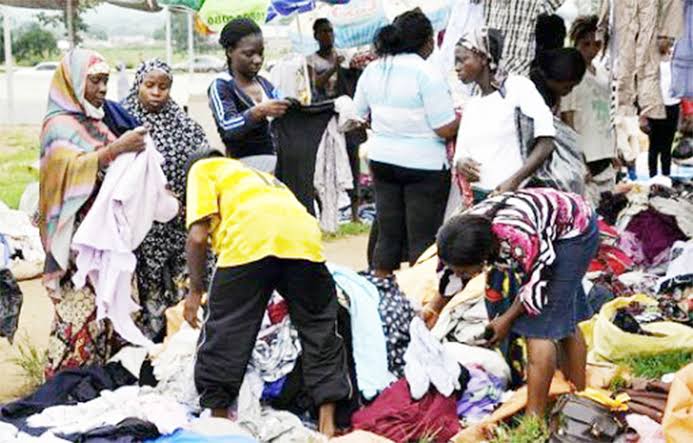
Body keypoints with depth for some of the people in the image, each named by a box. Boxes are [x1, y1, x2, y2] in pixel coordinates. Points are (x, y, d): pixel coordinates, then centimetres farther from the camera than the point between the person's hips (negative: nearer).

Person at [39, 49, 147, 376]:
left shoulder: (95, 121, 15)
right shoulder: (59, 126, -7)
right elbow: (70, 168, -25)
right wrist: (116, 148, -33)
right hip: (79, 236, -8)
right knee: (81, 310, -9)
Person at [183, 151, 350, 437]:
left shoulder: (202, 169, 23)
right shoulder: (260, 177, 42)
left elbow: (198, 236, 7)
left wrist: (195, 290, 17)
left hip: (249, 242, -5)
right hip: (304, 235, 5)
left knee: (225, 332, 9)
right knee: (319, 329, 15)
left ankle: (218, 417, 16)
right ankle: (328, 424, 15)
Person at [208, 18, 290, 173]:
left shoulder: (265, 84, 17)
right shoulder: (221, 86, -1)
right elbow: (228, 127, -16)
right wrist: (259, 111, -32)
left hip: (276, 160, 5)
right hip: (244, 165, -5)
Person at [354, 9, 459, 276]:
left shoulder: (372, 70, 3)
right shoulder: (426, 73, -15)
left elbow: (359, 116, 14)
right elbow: (445, 129, -16)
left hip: (382, 161, 6)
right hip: (423, 164, -6)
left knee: (387, 233, 13)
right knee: (423, 238, 1)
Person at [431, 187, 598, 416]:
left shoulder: (519, 238, -40)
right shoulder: (464, 231, -18)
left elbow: (538, 284, -23)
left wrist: (507, 319, -12)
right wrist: (434, 308, 0)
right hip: (546, 232, 8)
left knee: (538, 327, -12)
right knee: (565, 320, 17)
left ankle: (534, 417, -8)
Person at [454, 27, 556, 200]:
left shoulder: (518, 87, -1)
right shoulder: (471, 105, 18)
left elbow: (546, 143, -10)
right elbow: (461, 153, 19)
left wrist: (514, 181, -18)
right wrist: (460, 163, -6)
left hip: (515, 194, -6)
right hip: (479, 198, 6)